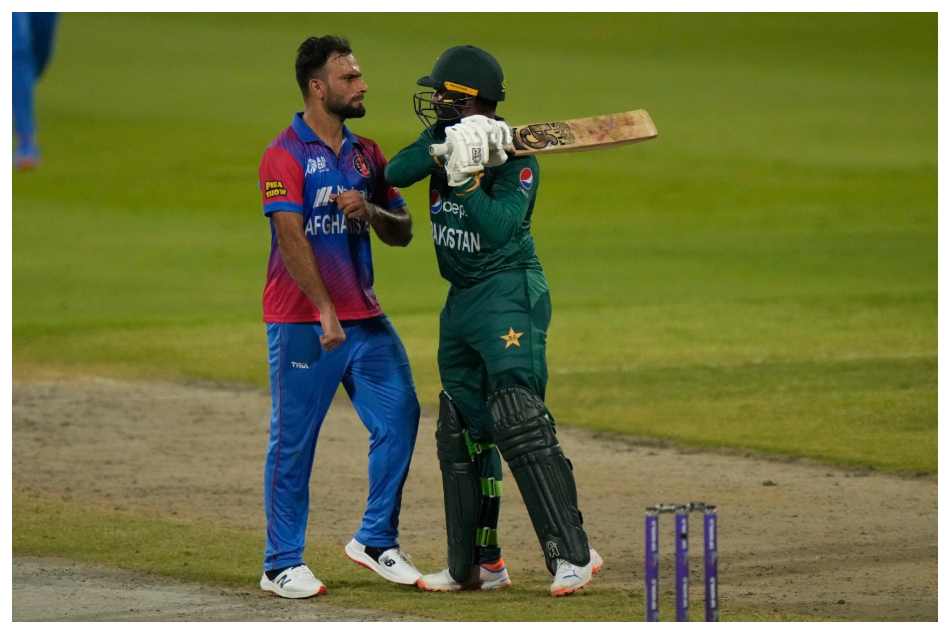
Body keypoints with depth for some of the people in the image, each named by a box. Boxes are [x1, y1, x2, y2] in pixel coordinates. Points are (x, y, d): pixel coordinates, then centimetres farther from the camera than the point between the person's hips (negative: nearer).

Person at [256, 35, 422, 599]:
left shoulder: (367, 154, 13)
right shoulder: (286, 155, -8)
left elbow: (403, 232, 14)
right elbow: (291, 237, -16)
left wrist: (369, 211, -8)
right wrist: (325, 311, -22)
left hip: (365, 316, 6)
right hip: (302, 322, -6)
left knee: (400, 416, 2)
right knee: (294, 441, -2)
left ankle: (377, 540, 16)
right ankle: (283, 564, 4)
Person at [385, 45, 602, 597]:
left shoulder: (516, 158, -14)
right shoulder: (445, 138, 6)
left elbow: (499, 228, -24)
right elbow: (396, 173, -9)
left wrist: (466, 177, -29)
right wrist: (446, 151, -23)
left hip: (509, 296, -9)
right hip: (462, 301, 9)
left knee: (518, 422, -19)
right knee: (461, 433, 12)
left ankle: (573, 554, -20)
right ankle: (476, 565, 20)